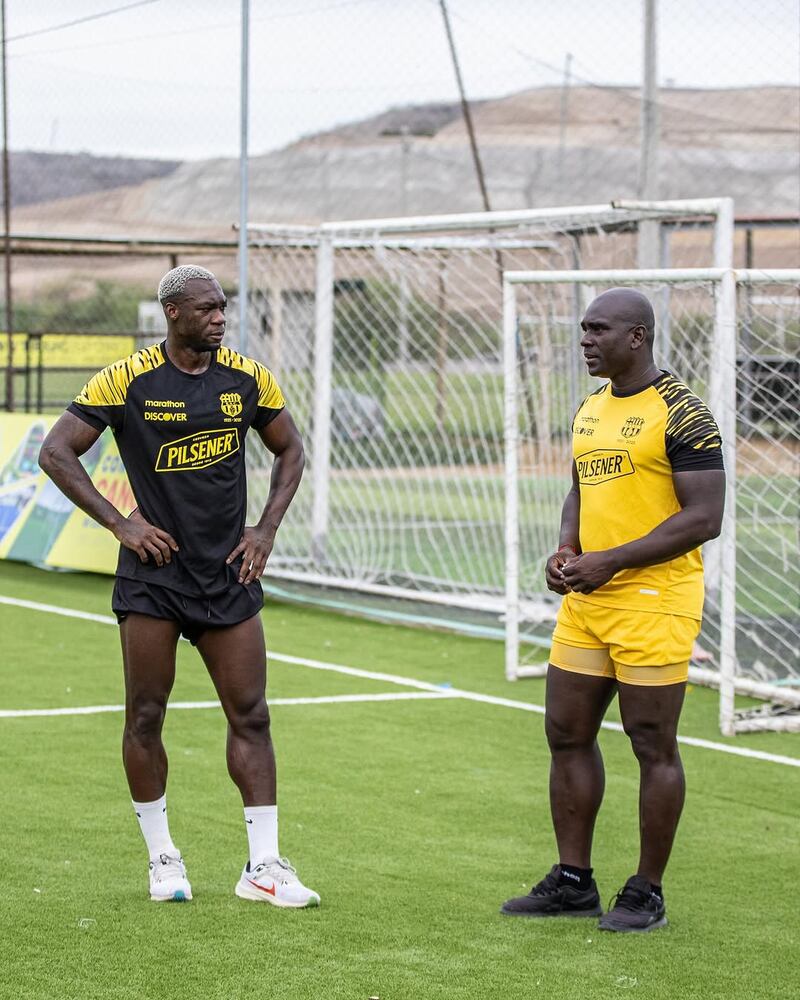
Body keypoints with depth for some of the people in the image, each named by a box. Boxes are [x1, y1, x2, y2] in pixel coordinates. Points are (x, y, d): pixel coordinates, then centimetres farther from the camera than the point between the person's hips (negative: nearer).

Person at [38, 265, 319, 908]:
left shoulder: (247, 378, 3)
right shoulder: (127, 380, -7)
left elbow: (290, 450, 17)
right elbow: (56, 453, -4)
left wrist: (266, 529, 6)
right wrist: (119, 523, -9)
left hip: (228, 574, 3)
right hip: (153, 572, -3)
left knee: (251, 716, -1)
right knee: (145, 716, 1)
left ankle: (264, 867, 4)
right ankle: (163, 857, 17)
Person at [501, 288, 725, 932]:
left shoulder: (680, 413, -12)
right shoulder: (590, 409, 13)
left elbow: (704, 518, -16)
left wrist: (611, 562, -19)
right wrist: (567, 550, 3)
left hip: (654, 601, -8)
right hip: (586, 601, 8)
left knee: (653, 743, -1)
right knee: (567, 733, 10)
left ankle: (647, 895, 9)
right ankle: (573, 883, 20)